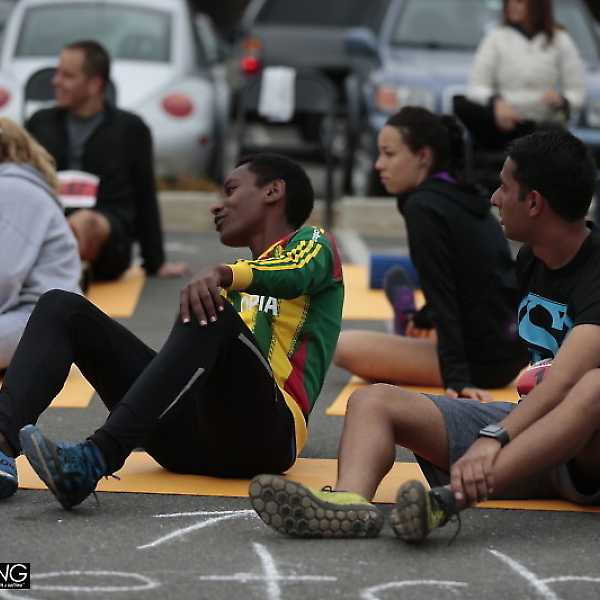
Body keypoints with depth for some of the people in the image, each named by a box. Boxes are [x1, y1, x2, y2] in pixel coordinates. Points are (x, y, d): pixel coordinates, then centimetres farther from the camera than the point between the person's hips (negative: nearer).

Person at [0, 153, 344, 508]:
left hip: (263, 435, -7)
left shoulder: (313, 242, 13)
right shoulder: (238, 279, 37)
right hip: (189, 437, 7)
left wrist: (222, 274, -31)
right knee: (63, 309, -4)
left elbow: (297, 275, -12)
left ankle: (97, 458, -52)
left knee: (211, 315, -35)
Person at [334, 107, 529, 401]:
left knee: (345, 346, -7)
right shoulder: (465, 196, 8)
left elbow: (442, 297, -23)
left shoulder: (423, 207, -18)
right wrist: (424, 319, 38)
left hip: (483, 361, -10)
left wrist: (457, 379, -25)